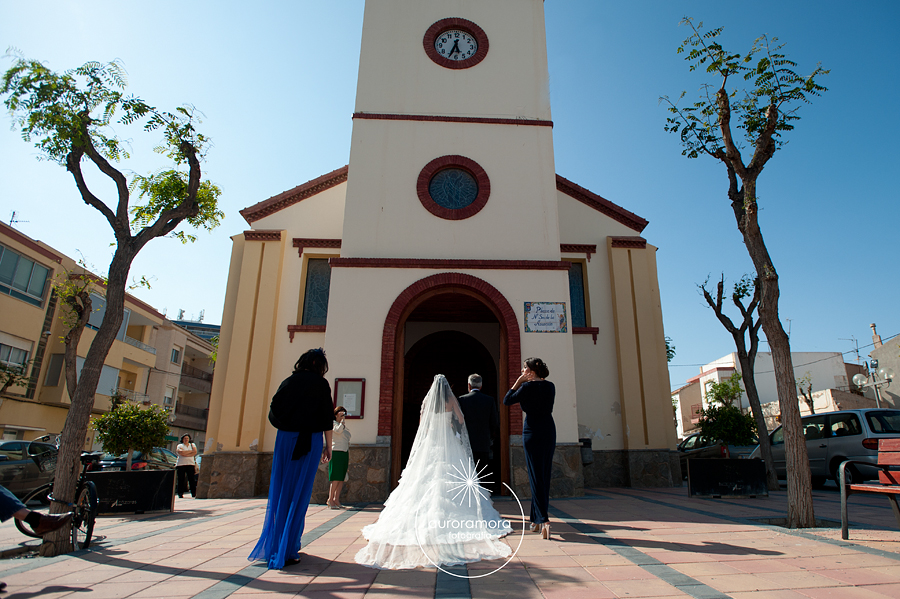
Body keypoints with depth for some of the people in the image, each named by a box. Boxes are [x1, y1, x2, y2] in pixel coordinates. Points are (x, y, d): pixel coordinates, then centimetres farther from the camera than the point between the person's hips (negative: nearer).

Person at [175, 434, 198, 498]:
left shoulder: (192, 445, 15)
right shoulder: (180, 446, 7)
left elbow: (195, 452, -2)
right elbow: (181, 453, -12)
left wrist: (186, 454, -11)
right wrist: (191, 451, -6)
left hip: (190, 464, 1)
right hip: (181, 464, -1)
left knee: (192, 479, -4)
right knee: (181, 480, -3)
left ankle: (193, 493, -3)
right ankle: (180, 493, 4)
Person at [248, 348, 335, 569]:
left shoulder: (288, 381, 9)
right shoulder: (321, 384, -3)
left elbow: (273, 412, 7)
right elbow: (327, 418, -5)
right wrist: (328, 446, 1)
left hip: (285, 438, 4)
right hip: (310, 441, -4)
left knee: (280, 492, 14)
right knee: (299, 494, 2)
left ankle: (272, 547, 23)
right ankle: (288, 550, 5)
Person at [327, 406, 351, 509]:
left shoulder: (344, 427, 21)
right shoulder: (333, 424, 0)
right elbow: (338, 430, -24)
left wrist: (349, 457, 19)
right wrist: (342, 421, -15)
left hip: (344, 454, 7)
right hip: (336, 453, -7)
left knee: (341, 479, 6)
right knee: (336, 479, -9)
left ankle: (336, 500, 11)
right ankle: (330, 500, -2)